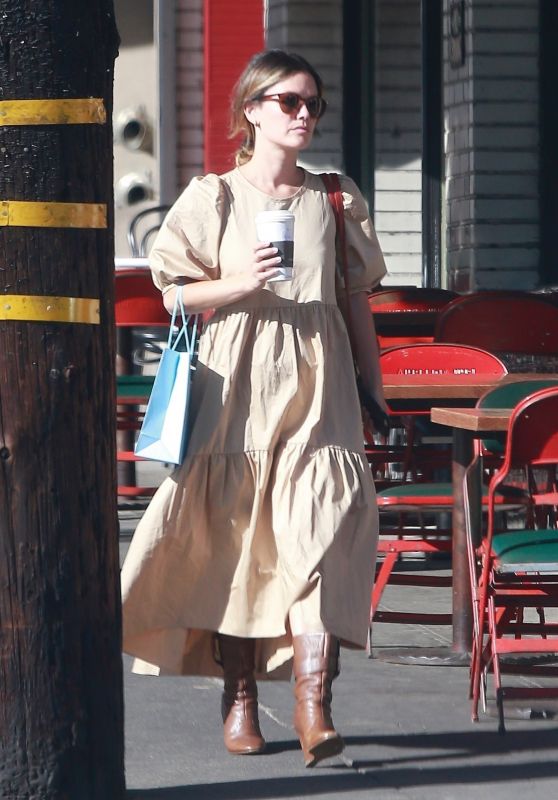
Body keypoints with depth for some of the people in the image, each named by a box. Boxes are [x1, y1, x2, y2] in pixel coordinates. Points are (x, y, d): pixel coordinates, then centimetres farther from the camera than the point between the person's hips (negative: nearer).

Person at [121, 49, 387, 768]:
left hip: (318, 383, 1)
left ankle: (312, 697, -21)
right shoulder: (214, 196, 5)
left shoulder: (335, 199, 12)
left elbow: (358, 299, 16)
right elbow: (175, 290, 4)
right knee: (235, 534, 0)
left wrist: (373, 387, 14)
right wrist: (238, 285, -13)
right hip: (237, 382, -1)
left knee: (325, 527, -15)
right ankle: (240, 697, 12)